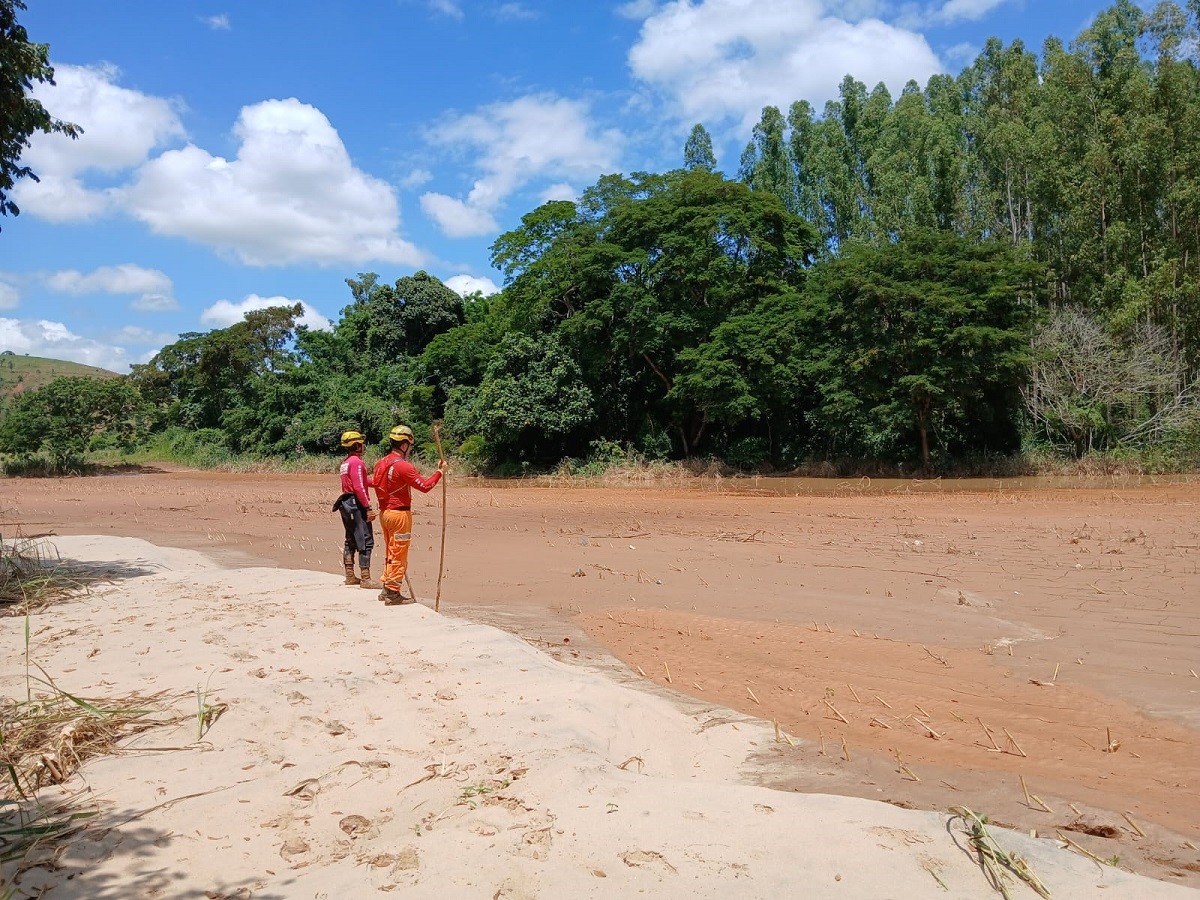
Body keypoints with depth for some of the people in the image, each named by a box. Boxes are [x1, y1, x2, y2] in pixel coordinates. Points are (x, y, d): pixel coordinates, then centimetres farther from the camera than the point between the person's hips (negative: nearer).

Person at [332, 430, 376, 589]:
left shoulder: (345, 462, 15)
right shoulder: (357, 462, -14)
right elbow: (359, 487, -20)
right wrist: (368, 508, -21)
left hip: (346, 503, 10)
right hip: (356, 504, -10)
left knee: (351, 540, 15)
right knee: (366, 541, -8)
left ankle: (350, 576, 19)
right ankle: (365, 578, -10)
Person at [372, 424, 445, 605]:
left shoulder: (381, 463, 8)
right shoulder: (403, 466, -18)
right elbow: (425, 486, -18)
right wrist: (440, 471, -6)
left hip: (385, 512, 9)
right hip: (399, 513, -9)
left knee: (391, 552, 18)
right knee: (398, 555, -1)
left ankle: (386, 588, 25)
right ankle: (393, 593, 2)